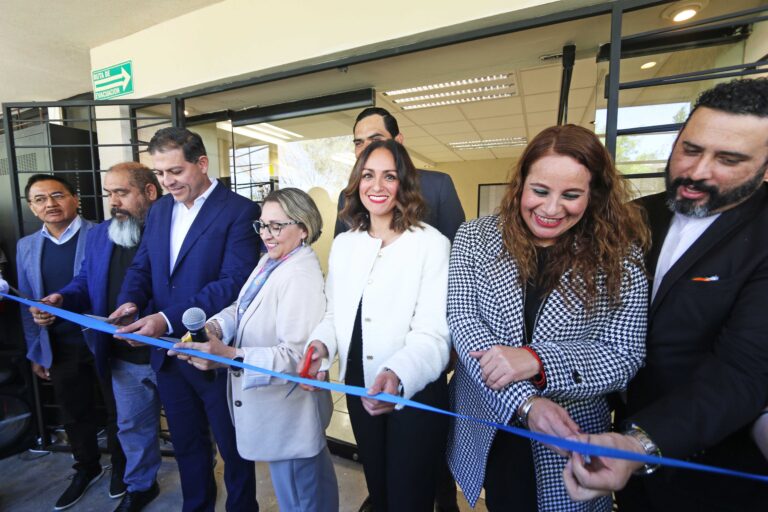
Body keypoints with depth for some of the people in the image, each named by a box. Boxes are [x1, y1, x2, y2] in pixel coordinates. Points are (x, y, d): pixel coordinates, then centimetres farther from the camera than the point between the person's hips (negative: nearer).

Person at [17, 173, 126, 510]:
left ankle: (120, 467, 36)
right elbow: (27, 304, 11)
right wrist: (35, 352, 11)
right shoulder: (26, 246, 6)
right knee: (74, 415, 21)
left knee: (115, 409, 13)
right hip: (59, 349, 5)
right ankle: (86, 468, 44)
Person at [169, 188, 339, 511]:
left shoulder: (301, 277, -27)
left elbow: (296, 355, -30)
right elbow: (242, 307, 5)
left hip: (287, 414, -9)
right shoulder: (270, 261, 5)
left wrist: (229, 356, -36)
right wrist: (214, 327, -14)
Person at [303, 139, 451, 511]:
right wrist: (321, 344, -11)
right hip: (359, 389, 5)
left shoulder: (431, 244, -15)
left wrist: (398, 376, -38)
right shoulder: (343, 244, 3)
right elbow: (336, 314, 8)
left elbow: (433, 333, -21)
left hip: (416, 394, -5)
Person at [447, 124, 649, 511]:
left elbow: (623, 357, -12)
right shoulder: (475, 238, -10)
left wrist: (535, 360, -29)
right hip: (485, 430, 1)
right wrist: (525, 402, -26)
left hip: (570, 440, 0)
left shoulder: (620, 257, -10)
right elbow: (463, 321, -16)